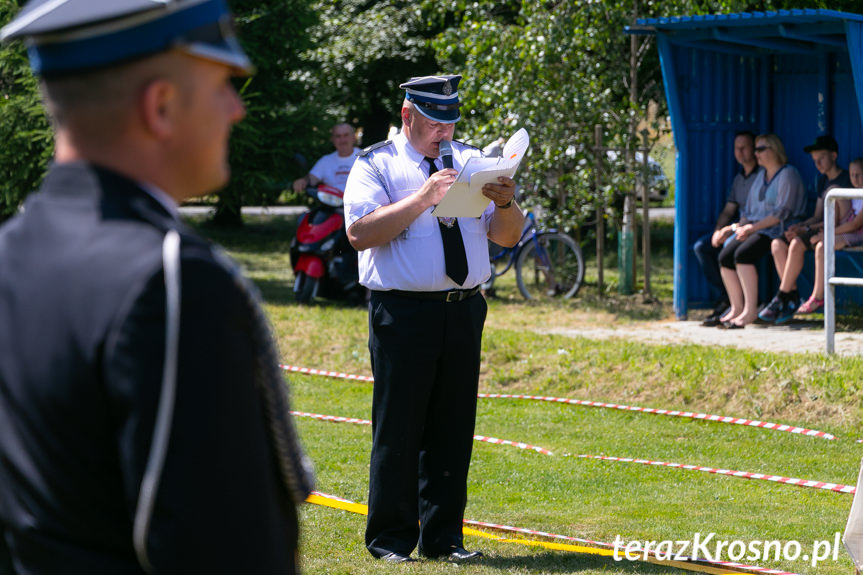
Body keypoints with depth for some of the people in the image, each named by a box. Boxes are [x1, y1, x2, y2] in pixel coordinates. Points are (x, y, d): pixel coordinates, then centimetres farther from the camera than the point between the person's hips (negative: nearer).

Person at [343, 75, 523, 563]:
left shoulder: (470, 161, 15)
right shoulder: (376, 165, 1)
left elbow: (508, 236, 11)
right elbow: (360, 232, -15)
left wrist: (505, 202, -11)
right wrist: (421, 199, -21)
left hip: (464, 310, 4)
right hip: (402, 312, -4)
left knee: (454, 427, 7)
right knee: (399, 427, -2)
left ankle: (444, 536, 16)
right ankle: (391, 539, 8)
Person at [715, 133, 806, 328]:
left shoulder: (788, 175, -6)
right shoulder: (761, 177, 21)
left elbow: (782, 213, -14)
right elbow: (749, 209, 26)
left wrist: (752, 227, -17)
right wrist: (741, 225, 4)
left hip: (777, 231, -8)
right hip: (755, 229, 8)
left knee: (742, 254, -31)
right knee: (725, 256, -16)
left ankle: (750, 310, -29)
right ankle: (736, 307, -10)